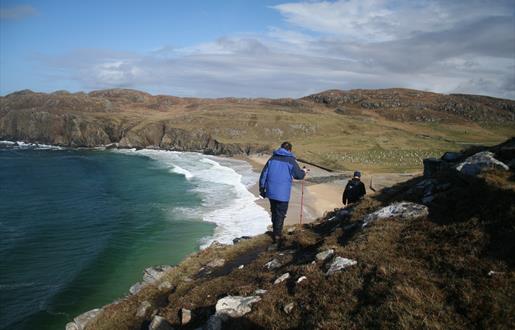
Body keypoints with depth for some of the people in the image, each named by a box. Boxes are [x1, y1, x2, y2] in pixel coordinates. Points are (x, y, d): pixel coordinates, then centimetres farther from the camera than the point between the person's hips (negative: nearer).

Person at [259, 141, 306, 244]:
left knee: (274, 212, 19)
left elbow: (264, 174, 5)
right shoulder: (290, 161, -6)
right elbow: (299, 175, -1)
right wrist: (303, 172, 22)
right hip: (282, 193, -4)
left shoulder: (272, 158, 6)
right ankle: (277, 236, 9)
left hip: (271, 192, 5)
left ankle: (276, 231, 31)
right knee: (280, 214, 5)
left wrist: (262, 188, 12)